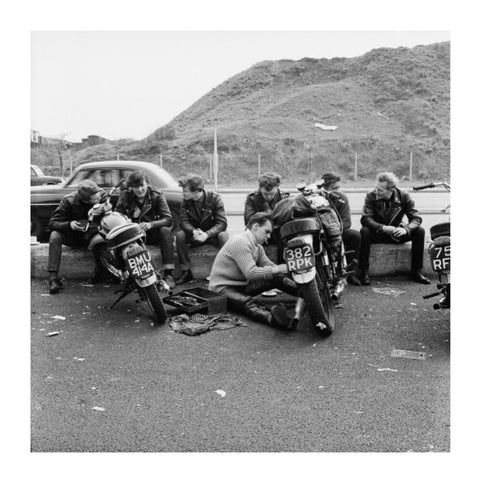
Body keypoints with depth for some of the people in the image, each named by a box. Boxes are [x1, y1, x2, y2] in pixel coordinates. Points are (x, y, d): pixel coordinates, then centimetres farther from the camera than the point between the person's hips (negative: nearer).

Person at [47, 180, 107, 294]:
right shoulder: (68, 201, -23)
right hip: (71, 236, 0)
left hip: (89, 235, 1)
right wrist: (69, 224, -42)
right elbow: (52, 223, -22)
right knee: (55, 236, -30)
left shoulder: (103, 196, -18)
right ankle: (53, 277, -28)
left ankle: (100, 271, -14)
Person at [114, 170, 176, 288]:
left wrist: (150, 224, -35)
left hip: (153, 233, -1)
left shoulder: (157, 195, -8)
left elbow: (168, 219, -17)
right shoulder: (125, 196, -3)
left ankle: (168, 274, -32)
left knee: (165, 231, -33)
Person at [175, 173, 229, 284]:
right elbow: (184, 221, -12)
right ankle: (186, 272, -15)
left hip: (212, 234, -3)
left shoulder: (214, 198, -17)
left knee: (223, 236, -35)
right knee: (179, 235, -26)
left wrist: (206, 234, -38)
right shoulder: (185, 201, -7)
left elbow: (222, 223, -22)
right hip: (194, 234, 3)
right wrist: (194, 231, -35)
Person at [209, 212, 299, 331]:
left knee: (277, 279, -3)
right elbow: (251, 273, -30)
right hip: (223, 289, -10)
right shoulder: (240, 241, -23)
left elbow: (269, 266, 4)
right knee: (246, 303, -41)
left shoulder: (257, 246, 8)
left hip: (242, 285, 10)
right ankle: (272, 319, -67)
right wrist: (279, 269, -30)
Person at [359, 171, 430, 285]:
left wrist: (406, 229, -36)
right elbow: (365, 218, -25)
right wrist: (383, 228, -41)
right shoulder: (371, 197, -15)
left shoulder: (403, 196, -11)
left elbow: (416, 218, -14)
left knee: (420, 231, -20)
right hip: (377, 233, -2)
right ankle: (364, 272, -25)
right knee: (364, 231, -34)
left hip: (397, 234, 2)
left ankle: (416, 271, -9)